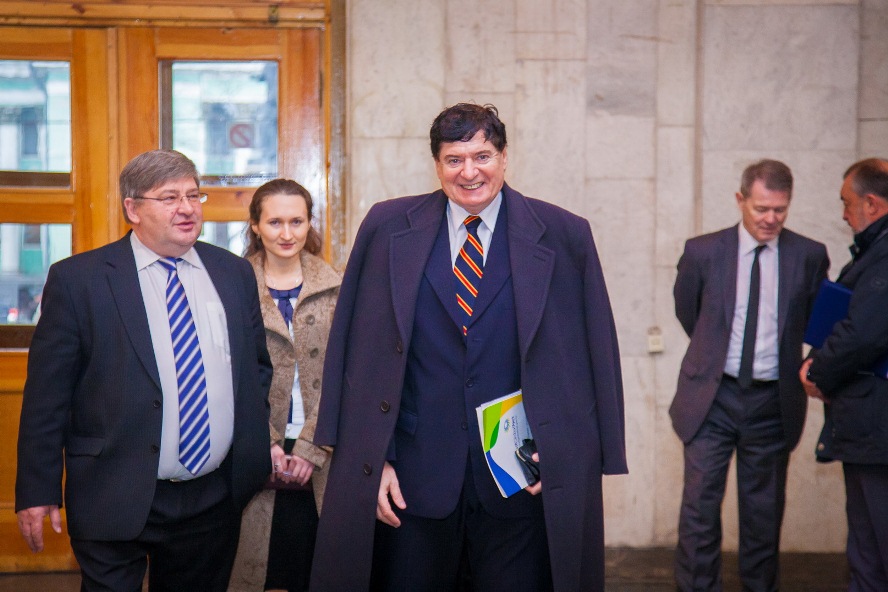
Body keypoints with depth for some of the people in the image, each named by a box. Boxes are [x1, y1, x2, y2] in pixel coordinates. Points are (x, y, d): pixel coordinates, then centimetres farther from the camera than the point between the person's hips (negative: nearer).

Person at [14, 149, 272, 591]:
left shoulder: (235, 273, 7)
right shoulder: (77, 279, -5)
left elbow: (257, 368, 16)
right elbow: (47, 393, -5)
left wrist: (258, 449, 10)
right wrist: (38, 491, -7)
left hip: (216, 500, 4)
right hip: (116, 504, -4)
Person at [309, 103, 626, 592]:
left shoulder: (564, 236, 0)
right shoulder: (388, 228, 2)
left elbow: (591, 358, 3)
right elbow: (360, 356, 2)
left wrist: (566, 454, -4)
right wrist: (376, 460, -3)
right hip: (411, 480, 1)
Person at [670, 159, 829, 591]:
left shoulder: (809, 256, 0)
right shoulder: (702, 252, -1)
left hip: (773, 401, 1)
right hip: (712, 397, -1)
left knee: (764, 508, 11)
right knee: (699, 504, -2)